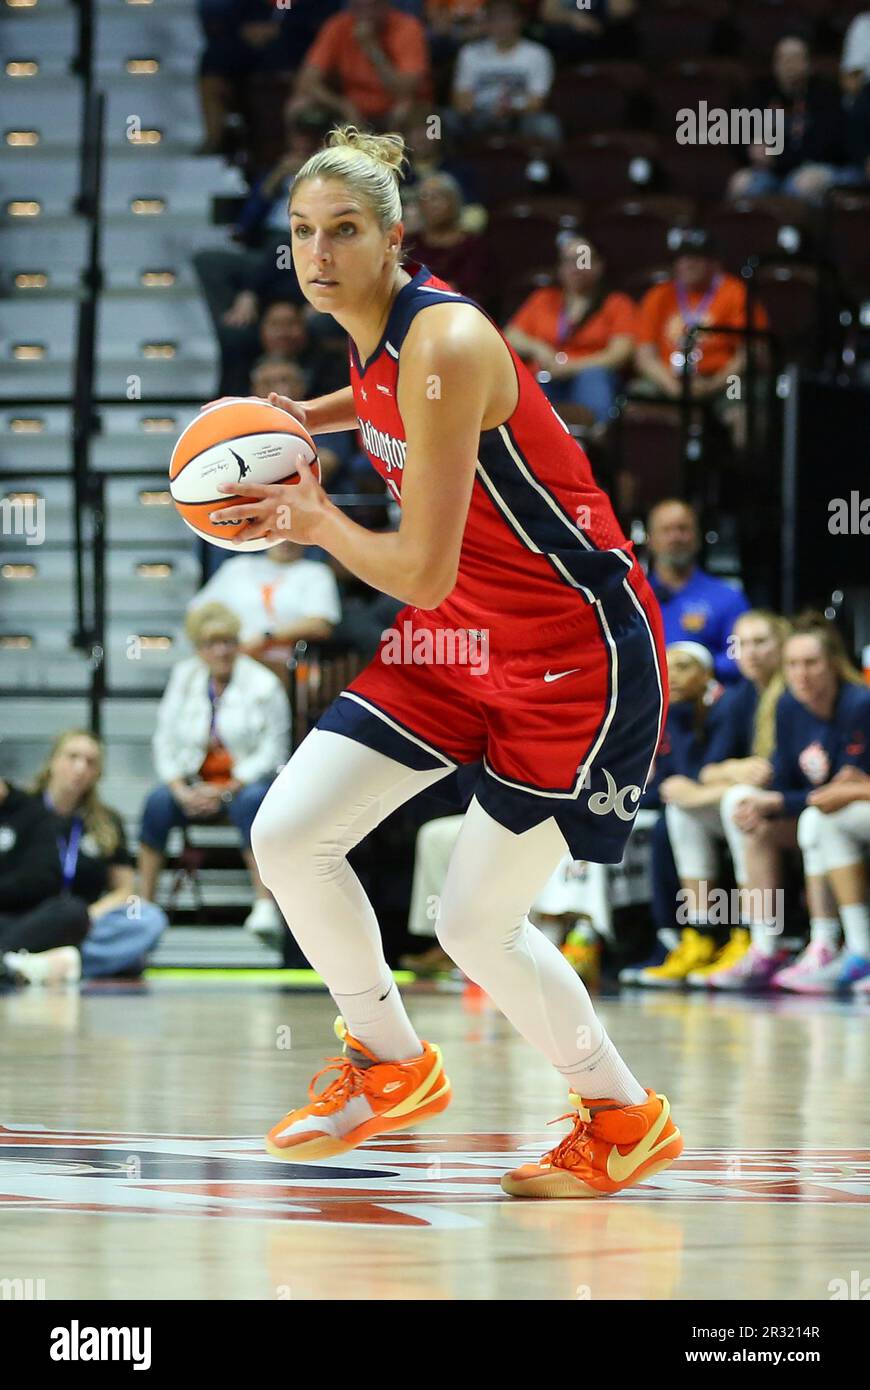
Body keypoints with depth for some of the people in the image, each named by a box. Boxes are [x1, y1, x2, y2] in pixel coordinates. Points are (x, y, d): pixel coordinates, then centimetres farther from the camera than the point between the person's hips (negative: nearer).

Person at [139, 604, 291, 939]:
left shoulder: (263, 684, -3)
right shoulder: (184, 679, 8)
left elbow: (272, 751, -7)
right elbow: (165, 740, 6)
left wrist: (226, 791, -17)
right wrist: (181, 790, -11)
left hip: (247, 781, -3)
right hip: (195, 782, 3)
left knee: (250, 801, -37)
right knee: (158, 802, -27)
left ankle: (264, 906, -39)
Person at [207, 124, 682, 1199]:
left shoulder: (445, 344, -26)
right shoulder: (372, 333, 1)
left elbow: (421, 574, -28)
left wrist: (314, 520, -12)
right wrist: (302, 419, 12)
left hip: (577, 647, -9)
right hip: (461, 638, 9)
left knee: (477, 926, -4)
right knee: (286, 837, 0)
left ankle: (624, 1119, 20)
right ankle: (390, 1067, 21)